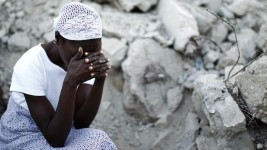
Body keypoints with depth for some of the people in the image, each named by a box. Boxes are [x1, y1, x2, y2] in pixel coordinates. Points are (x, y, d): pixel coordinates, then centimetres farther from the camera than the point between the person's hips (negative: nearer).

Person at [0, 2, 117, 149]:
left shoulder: (88, 61, -11)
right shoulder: (30, 66, -26)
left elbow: (81, 123, -15)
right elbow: (55, 138, -27)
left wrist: (100, 79, -28)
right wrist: (70, 82, -36)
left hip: (61, 130, 5)